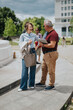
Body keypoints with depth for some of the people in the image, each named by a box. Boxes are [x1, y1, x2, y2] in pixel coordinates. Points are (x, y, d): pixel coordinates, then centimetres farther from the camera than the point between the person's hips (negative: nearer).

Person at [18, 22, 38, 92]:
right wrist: (27, 43, -14)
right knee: (24, 70, -7)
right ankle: (23, 86, 1)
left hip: (33, 53, 3)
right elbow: (21, 44, 0)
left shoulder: (34, 35, 10)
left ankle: (31, 84, 19)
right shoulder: (23, 35, 4)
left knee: (33, 69, 6)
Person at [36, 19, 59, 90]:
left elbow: (52, 45, -27)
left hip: (51, 54, -11)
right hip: (46, 54, 11)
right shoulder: (48, 33, 14)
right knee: (44, 69, 19)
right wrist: (41, 42, 8)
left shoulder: (53, 34, -19)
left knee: (51, 71, 1)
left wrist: (43, 45, -19)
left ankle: (51, 85, 15)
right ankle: (42, 82, 33)